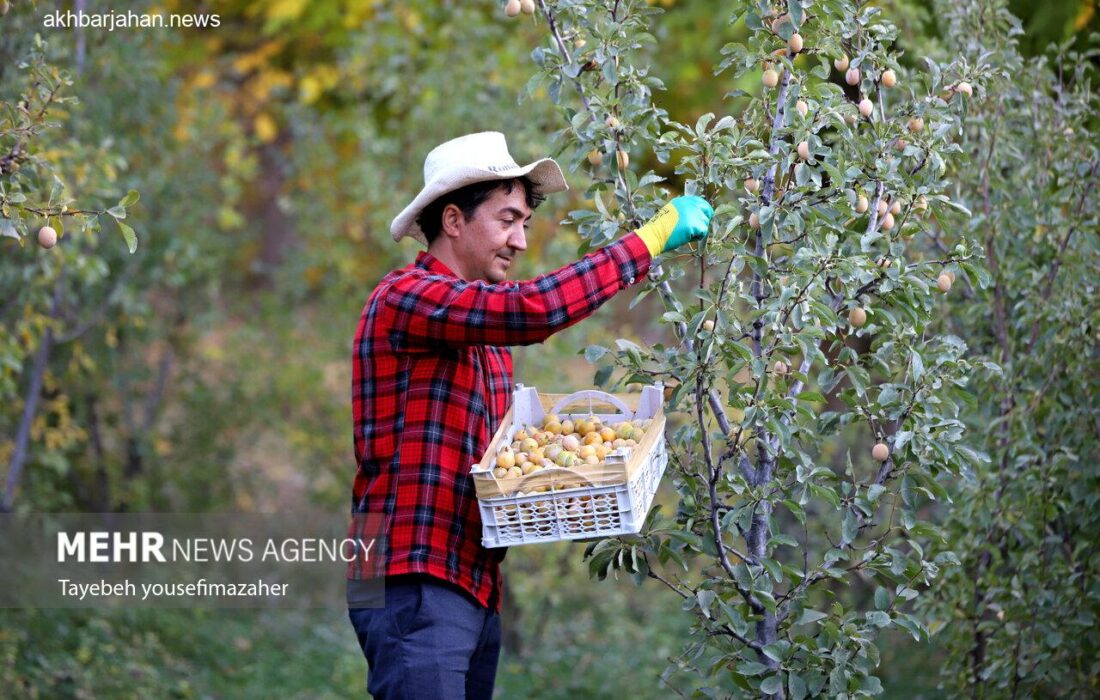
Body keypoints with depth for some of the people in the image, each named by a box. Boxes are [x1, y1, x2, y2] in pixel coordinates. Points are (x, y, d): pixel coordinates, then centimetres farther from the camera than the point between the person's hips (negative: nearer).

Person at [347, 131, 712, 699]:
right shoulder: (405, 297, -10)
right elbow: (537, 307, -25)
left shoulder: (489, 330, 21)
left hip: (476, 588, 10)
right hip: (417, 585, -9)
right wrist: (654, 236, -17)